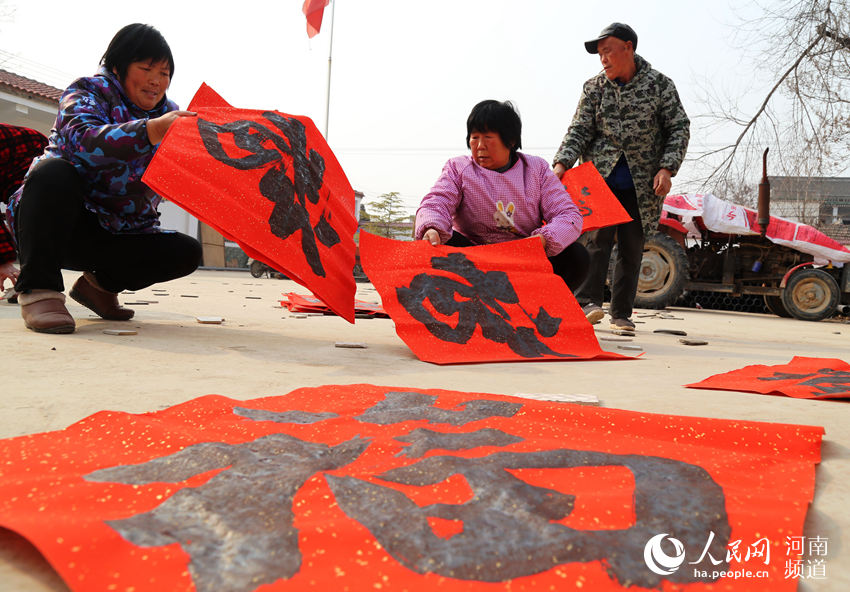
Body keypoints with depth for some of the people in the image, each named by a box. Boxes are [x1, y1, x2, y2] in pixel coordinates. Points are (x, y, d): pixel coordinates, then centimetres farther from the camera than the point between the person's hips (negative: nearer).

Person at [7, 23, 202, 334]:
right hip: (55, 224, -5)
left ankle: (101, 283, 10)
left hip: (118, 234, 5)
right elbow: (83, 140, -32)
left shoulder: (169, 114, 8)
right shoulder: (89, 91, -8)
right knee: (53, 171, -34)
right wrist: (153, 131, -46)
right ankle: (38, 290, -27)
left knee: (187, 252, -13)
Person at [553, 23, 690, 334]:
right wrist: (562, 163, -16)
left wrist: (666, 168, -9)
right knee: (597, 238, -15)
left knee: (631, 248, 4)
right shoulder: (594, 87, 4)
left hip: (642, 185, 1)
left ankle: (621, 314, 12)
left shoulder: (659, 84, 2)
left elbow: (679, 128, 3)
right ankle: (587, 302, -16)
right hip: (600, 177, 0)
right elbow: (579, 130, 0)